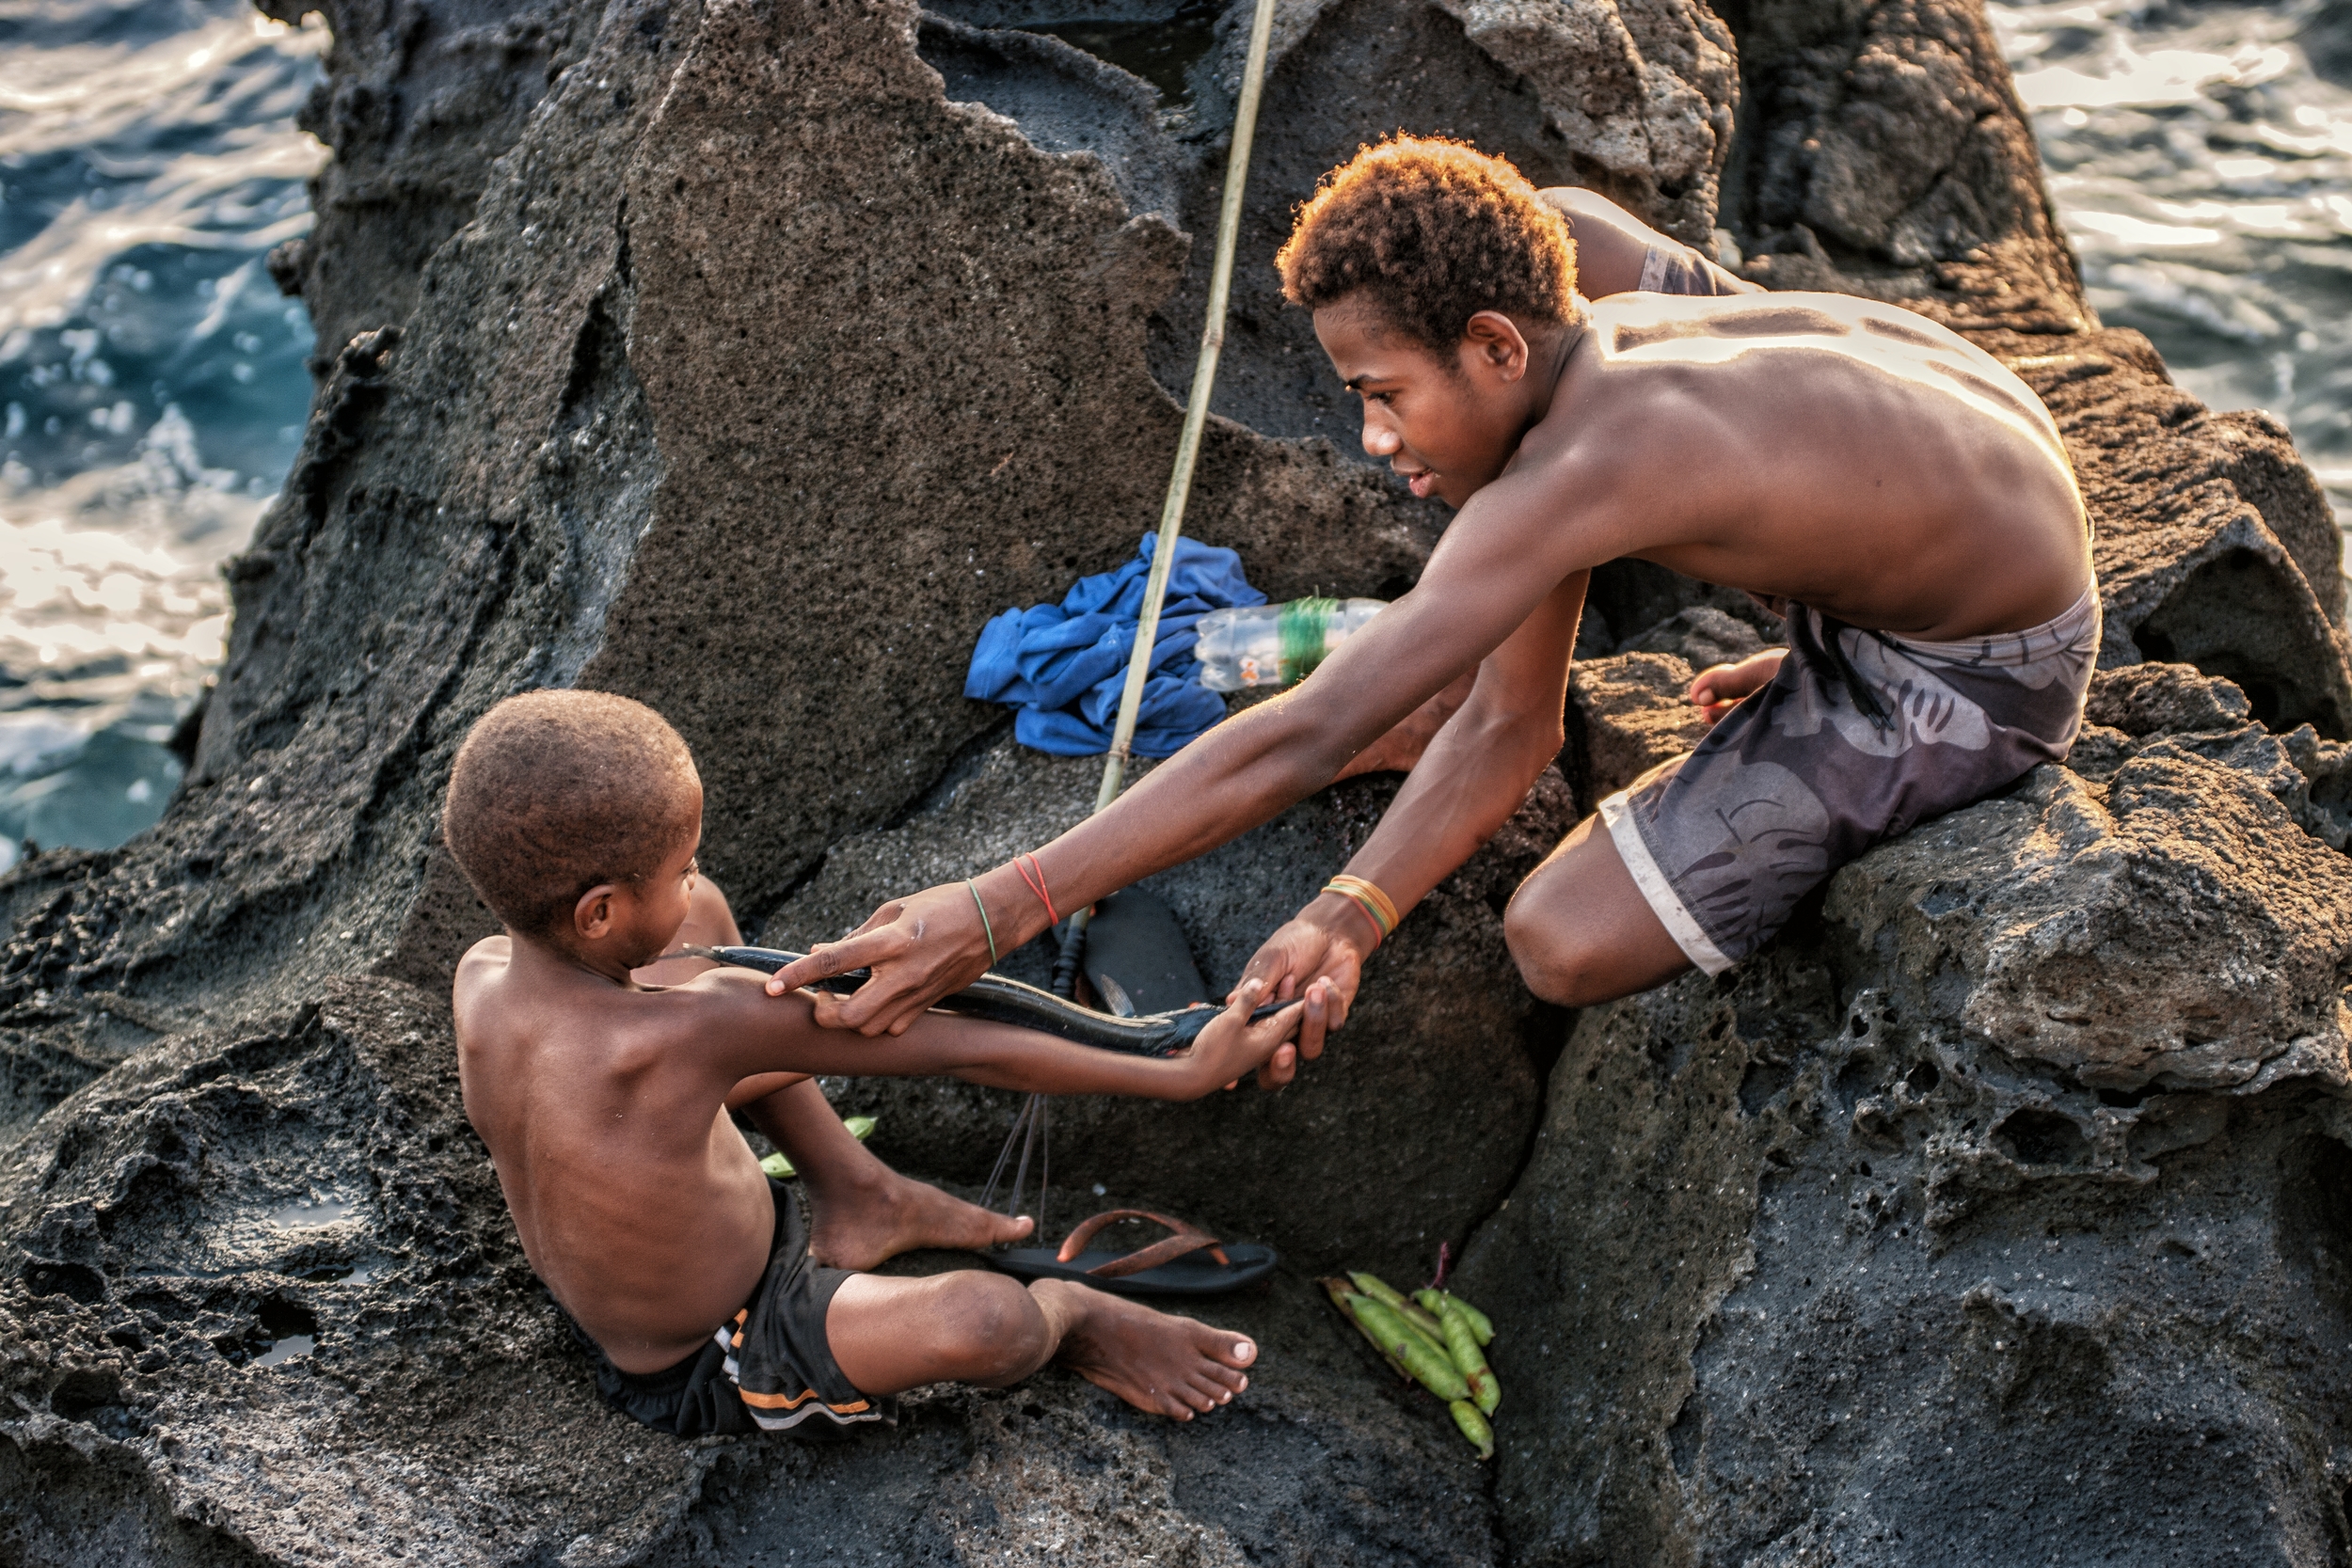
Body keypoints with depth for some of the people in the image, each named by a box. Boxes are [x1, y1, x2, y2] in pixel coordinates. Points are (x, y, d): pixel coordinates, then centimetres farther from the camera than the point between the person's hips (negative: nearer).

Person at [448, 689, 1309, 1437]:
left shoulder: (481, 977, -17)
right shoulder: (697, 1028, -39)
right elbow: (958, 1049, -33)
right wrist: (1182, 1073, -25)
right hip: (712, 1372, -8)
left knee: (702, 920, 6)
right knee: (989, 1319, -35)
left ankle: (855, 1194, 13)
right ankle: (1066, 1309, 7)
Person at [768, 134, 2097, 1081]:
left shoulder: (1573, 475, -35)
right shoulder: (1573, 338, -8)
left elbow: (1299, 748, -38)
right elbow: (1506, 730, -4)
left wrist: (999, 912, -37)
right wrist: (1351, 915, -16)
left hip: (1975, 687, -8)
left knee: (1568, 944, -15)